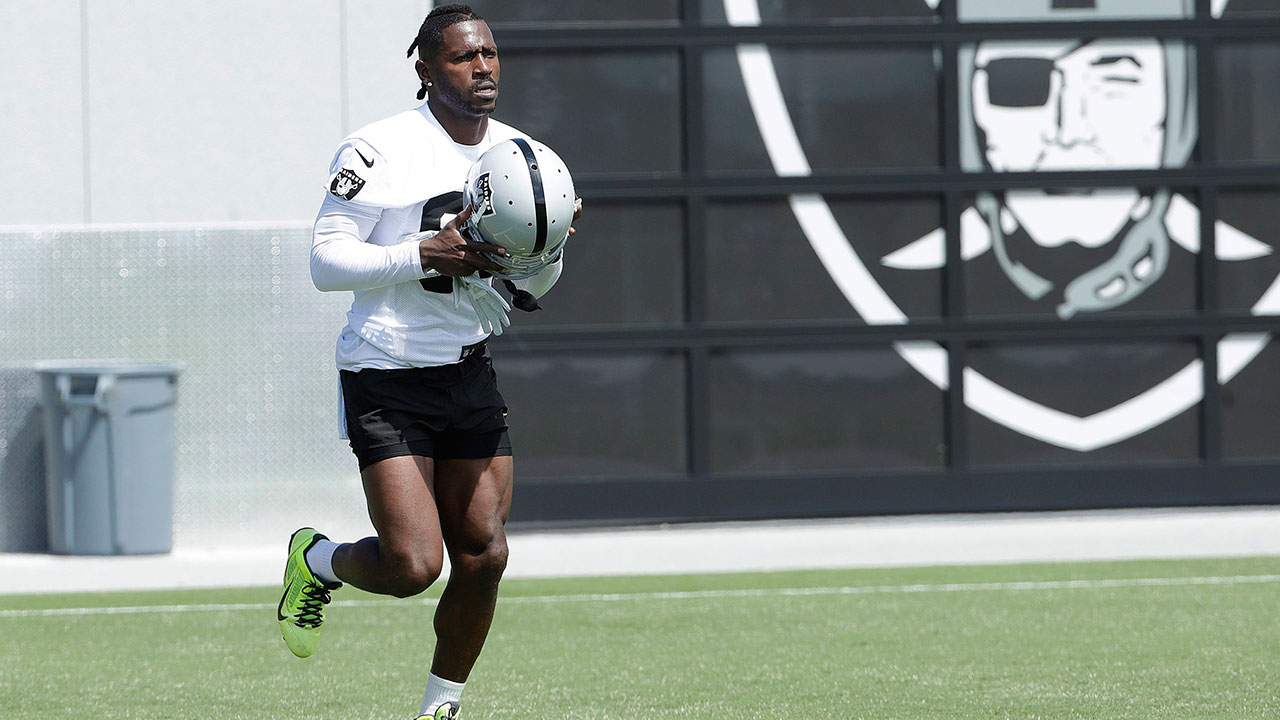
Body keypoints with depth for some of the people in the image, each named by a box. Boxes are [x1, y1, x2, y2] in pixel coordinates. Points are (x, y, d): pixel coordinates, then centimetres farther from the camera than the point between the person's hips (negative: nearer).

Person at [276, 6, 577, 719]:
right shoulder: (379, 151, -13)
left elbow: (531, 286, 16)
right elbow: (326, 260, -15)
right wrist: (424, 254, -25)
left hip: (470, 373, 6)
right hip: (388, 382, -6)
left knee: (483, 556, -1)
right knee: (412, 566, -13)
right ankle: (316, 560, 20)